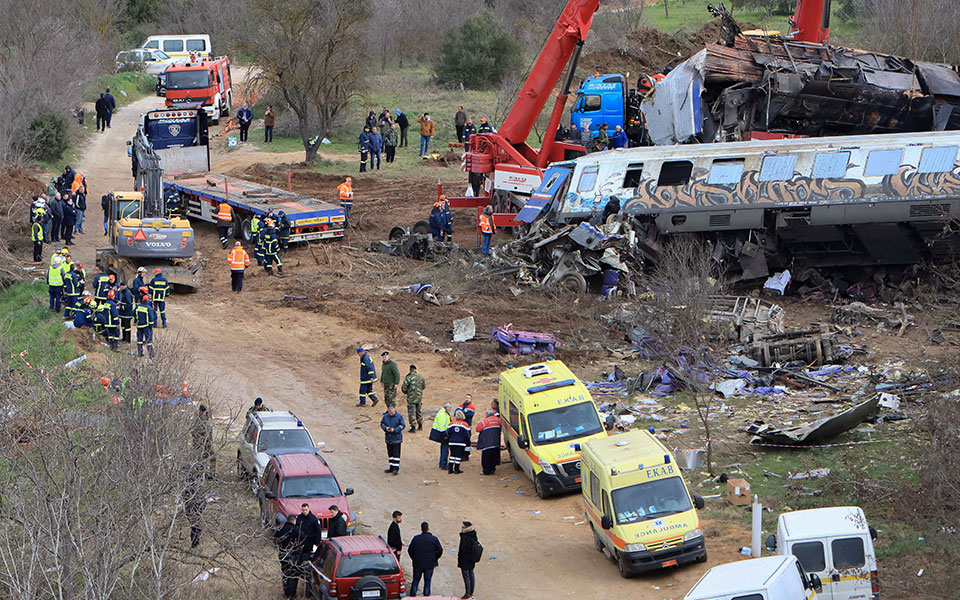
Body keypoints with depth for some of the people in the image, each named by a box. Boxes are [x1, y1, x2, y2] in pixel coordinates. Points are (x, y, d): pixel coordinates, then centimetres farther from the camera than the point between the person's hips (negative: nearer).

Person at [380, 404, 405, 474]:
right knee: (390, 453, 12)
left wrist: (395, 429, -19)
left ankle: (396, 468, -1)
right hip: (388, 437, 5)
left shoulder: (399, 416, -9)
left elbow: (403, 425, -8)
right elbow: (382, 423, 10)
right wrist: (385, 428, -11)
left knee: (396, 453, -5)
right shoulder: (385, 416, 1)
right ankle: (391, 468, 21)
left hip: (396, 438, -5)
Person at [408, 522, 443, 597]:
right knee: (427, 582, 7)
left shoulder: (416, 538, -3)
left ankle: (412, 596, 14)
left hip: (417, 564, 1)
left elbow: (410, 550, 1)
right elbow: (440, 550, -8)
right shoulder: (434, 539, -7)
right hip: (429, 565, -1)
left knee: (415, 580, 13)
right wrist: (435, 559, 7)